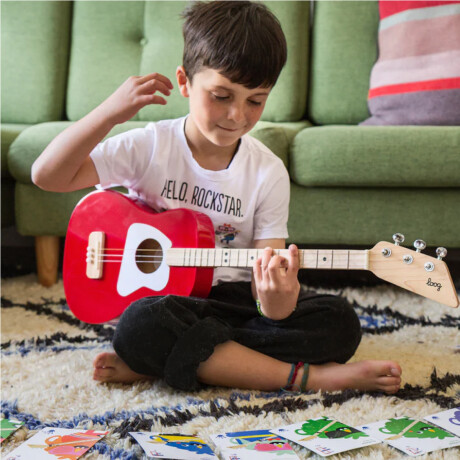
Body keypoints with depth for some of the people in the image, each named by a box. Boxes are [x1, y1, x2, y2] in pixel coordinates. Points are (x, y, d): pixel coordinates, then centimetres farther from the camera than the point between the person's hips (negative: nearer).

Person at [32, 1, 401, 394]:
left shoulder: (268, 173, -3)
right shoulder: (150, 147, -5)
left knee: (340, 323, -21)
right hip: (163, 298, -2)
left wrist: (276, 299, -34)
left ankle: (159, 362, -24)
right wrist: (111, 112, -21)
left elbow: (266, 272, -8)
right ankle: (313, 377, -28)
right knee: (141, 325, -38)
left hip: (234, 298, 3)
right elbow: (47, 176, -11)